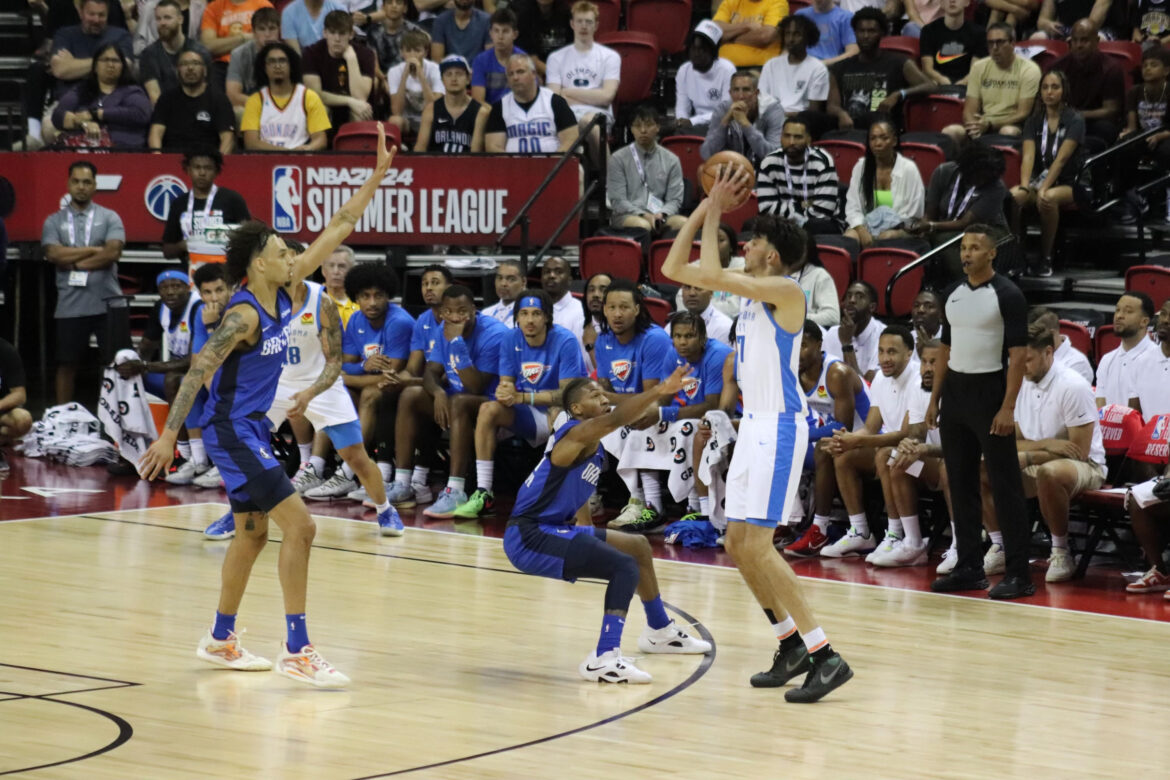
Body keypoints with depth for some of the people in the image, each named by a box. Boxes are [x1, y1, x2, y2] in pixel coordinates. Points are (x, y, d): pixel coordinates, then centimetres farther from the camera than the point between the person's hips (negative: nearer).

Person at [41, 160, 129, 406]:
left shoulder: (109, 218, 6)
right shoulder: (54, 221, 9)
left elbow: (112, 253, -10)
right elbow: (54, 254, -8)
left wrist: (73, 262, -7)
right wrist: (94, 250, -8)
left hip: (107, 303, -1)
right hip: (69, 306, 1)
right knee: (66, 364, 8)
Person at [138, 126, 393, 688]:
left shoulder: (283, 291, 3)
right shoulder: (244, 315, -21)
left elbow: (335, 231, 7)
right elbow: (198, 370, -26)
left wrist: (376, 176, 5)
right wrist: (168, 436, -32)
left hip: (250, 429, 10)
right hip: (231, 431, -10)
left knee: (252, 533, 18)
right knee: (299, 525, -14)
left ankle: (220, 640, 31)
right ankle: (296, 651, -12)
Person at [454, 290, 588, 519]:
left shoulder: (565, 342, -17)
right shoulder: (511, 341, -2)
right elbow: (505, 383, 1)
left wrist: (521, 397, -32)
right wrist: (504, 392, -26)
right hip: (529, 417, 5)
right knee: (488, 409, -21)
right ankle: (483, 494, -20)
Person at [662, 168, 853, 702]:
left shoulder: (784, 290, -15)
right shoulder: (749, 287, 11)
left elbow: (709, 275, -24)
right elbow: (674, 269, 13)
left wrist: (715, 213, -12)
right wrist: (703, 210, 5)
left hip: (779, 427, -10)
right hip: (755, 424, 10)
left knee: (756, 546, -14)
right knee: (737, 545, 11)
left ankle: (825, 657, -13)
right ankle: (792, 644, 21)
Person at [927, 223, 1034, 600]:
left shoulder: (1007, 295, -9)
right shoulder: (953, 294, 10)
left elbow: (1017, 354, -12)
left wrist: (1008, 408, -18)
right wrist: (934, 398, 12)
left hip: (989, 392, -7)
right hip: (955, 392, 7)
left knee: (1005, 485, -5)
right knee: (961, 483, 9)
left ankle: (1019, 574, -3)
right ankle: (969, 568, 16)